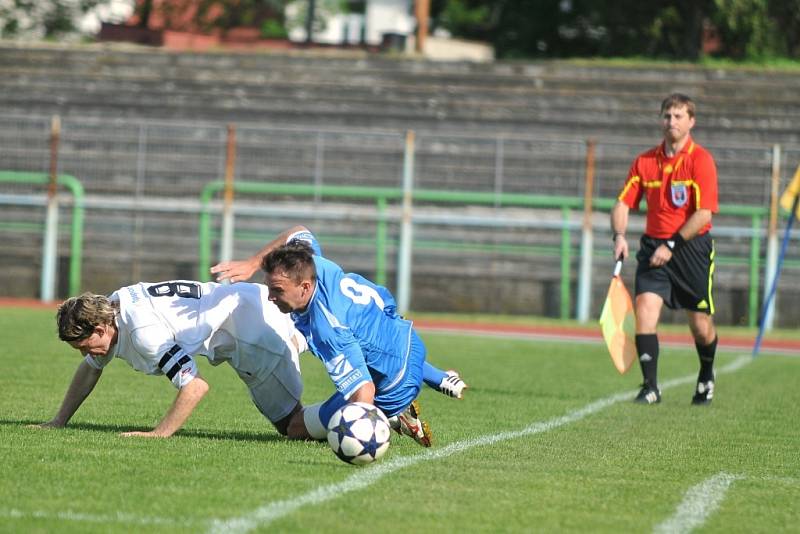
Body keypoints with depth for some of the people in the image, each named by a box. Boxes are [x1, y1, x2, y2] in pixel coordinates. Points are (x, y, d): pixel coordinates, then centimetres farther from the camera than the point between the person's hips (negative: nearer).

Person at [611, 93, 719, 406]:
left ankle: (706, 378, 33)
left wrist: (671, 246, -18)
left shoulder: (701, 160, -8)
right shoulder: (644, 162, 6)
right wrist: (619, 235, -14)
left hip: (692, 246, -3)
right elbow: (623, 204, 6)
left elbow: (703, 214, -14)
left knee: (701, 325, 3)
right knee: (645, 306, -17)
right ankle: (650, 387, -14)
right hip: (654, 245, 3)